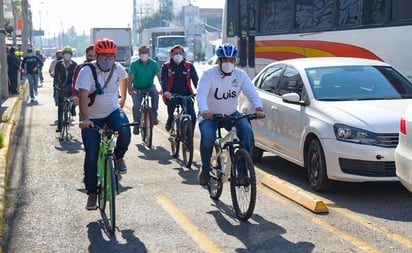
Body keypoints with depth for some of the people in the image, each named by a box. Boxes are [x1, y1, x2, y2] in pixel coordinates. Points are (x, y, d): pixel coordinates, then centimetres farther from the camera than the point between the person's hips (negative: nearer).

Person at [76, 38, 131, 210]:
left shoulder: (118, 69, -6)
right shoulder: (87, 71, -19)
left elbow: (124, 79, 21)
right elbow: (83, 96, -31)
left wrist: (123, 98, 22)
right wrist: (85, 119, -43)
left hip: (113, 112, 2)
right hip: (92, 118, -2)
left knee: (125, 133, -31)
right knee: (91, 156, -6)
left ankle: (119, 158, 2)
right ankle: (92, 194, 8)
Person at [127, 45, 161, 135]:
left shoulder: (154, 64, -12)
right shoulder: (134, 64, -14)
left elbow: (159, 77, -22)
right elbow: (130, 78, -22)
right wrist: (130, 90, -39)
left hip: (149, 87, 0)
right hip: (137, 88, 0)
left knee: (155, 92, -33)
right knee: (136, 105, -20)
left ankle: (154, 116, -23)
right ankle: (136, 124, 1)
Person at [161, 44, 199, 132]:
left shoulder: (189, 66, 5)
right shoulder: (166, 66, 3)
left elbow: (195, 80, -5)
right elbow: (164, 80, -12)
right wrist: (166, 91, -32)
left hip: (186, 95, 1)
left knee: (192, 117, -14)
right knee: (171, 116, -1)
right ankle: (168, 125, 37)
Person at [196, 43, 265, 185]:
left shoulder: (240, 75, -6)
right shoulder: (209, 74, -16)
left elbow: (252, 93, -14)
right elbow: (201, 94, -30)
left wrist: (258, 108, -36)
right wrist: (204, 111, -51)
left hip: (232, 114, 3)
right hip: (210, 115, -3)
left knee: (247, 132, -22)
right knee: (207, 136, -30)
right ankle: (205, 169, -5)